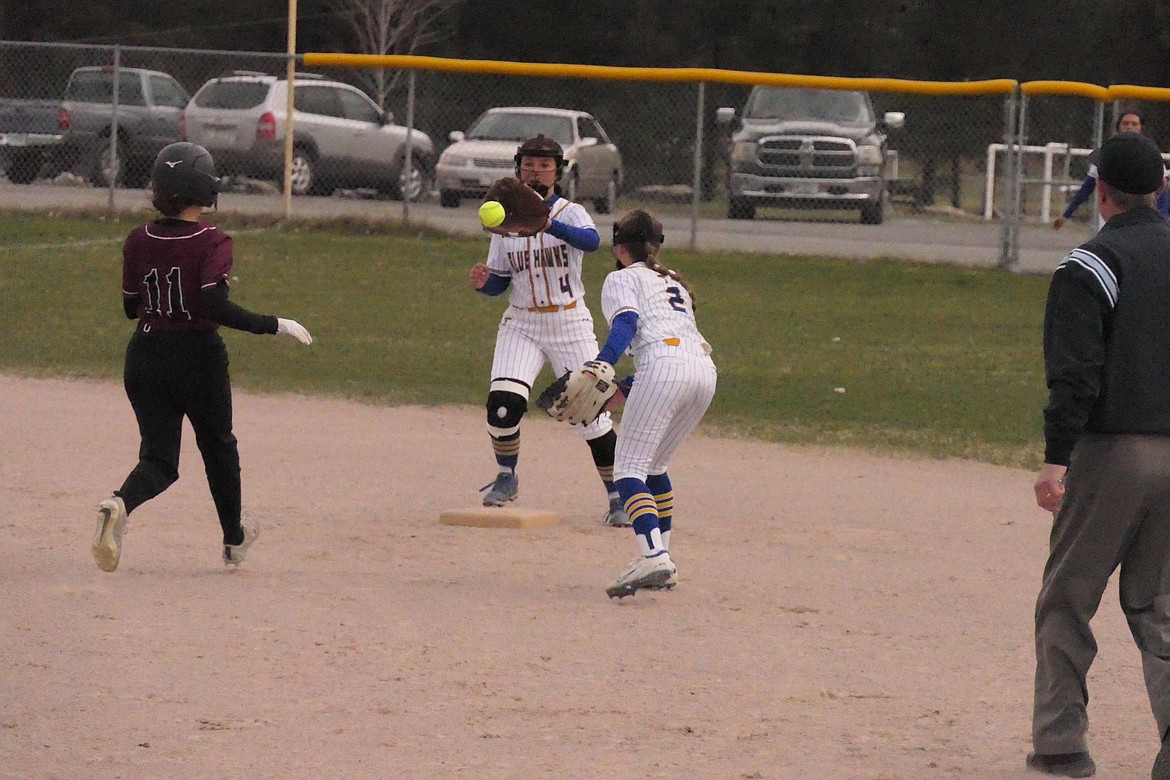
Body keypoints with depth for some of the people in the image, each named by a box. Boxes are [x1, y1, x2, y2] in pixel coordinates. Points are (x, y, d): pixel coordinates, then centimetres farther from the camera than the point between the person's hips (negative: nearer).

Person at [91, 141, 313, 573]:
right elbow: (215, 307, -28)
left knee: (159, 458, 5)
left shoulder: (138, 242, -1)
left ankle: (119, 504, -30)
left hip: (145, 357, 3)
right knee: (218, 445, 21)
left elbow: (132, 307, 9)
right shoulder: (212, 243, -16)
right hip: (199, 359, -3)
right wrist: (276, 325, -21)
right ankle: (234, 540, 37)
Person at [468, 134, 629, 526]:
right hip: (521, 323, 2)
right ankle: (506, 478, 7)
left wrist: (549, 225, -48)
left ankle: (617, 495, 9)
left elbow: (592, 240, -31)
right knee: (503, 402, -16)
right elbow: (500, 282, 10)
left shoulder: (571, 213, -7)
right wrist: (483, 282, -14)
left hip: (570, 325, -2)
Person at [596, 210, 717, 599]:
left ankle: (653, 556, -30)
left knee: (628, 469, -9)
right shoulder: (674, 282, 34)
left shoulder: (622, 279, 12)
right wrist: (625, 389, 31)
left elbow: (626, 323, -9)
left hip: (663, 367, -7)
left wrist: (600, 367, -24)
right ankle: (662, 561, 20)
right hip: (704, 367, 7)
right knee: (654, 466, 22)